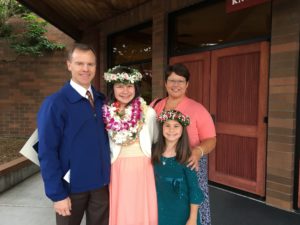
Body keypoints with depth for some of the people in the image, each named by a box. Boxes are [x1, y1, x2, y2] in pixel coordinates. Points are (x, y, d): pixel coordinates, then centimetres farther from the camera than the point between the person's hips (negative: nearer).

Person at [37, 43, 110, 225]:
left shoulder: (102, 100, 1)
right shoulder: (54, 103, -14)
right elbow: (47, 153, -14)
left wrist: (107, 174, 2)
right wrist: (57, 194, -14)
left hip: (101, 183, 4)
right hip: (72, 186, -4)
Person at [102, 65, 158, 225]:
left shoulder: (148, 112, -5)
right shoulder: (106, 113, -2)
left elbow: (156, 141, 8)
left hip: (143, 170, 0)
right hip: (117, 171, 1)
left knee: (142, 212, 10)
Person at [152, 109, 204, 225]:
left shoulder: (186, 158, -16)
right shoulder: (155, 153, -7)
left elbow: (194, 189, -12)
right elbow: (151, 182, 4)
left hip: (182, 212, -3)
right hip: (160, 210, 3)